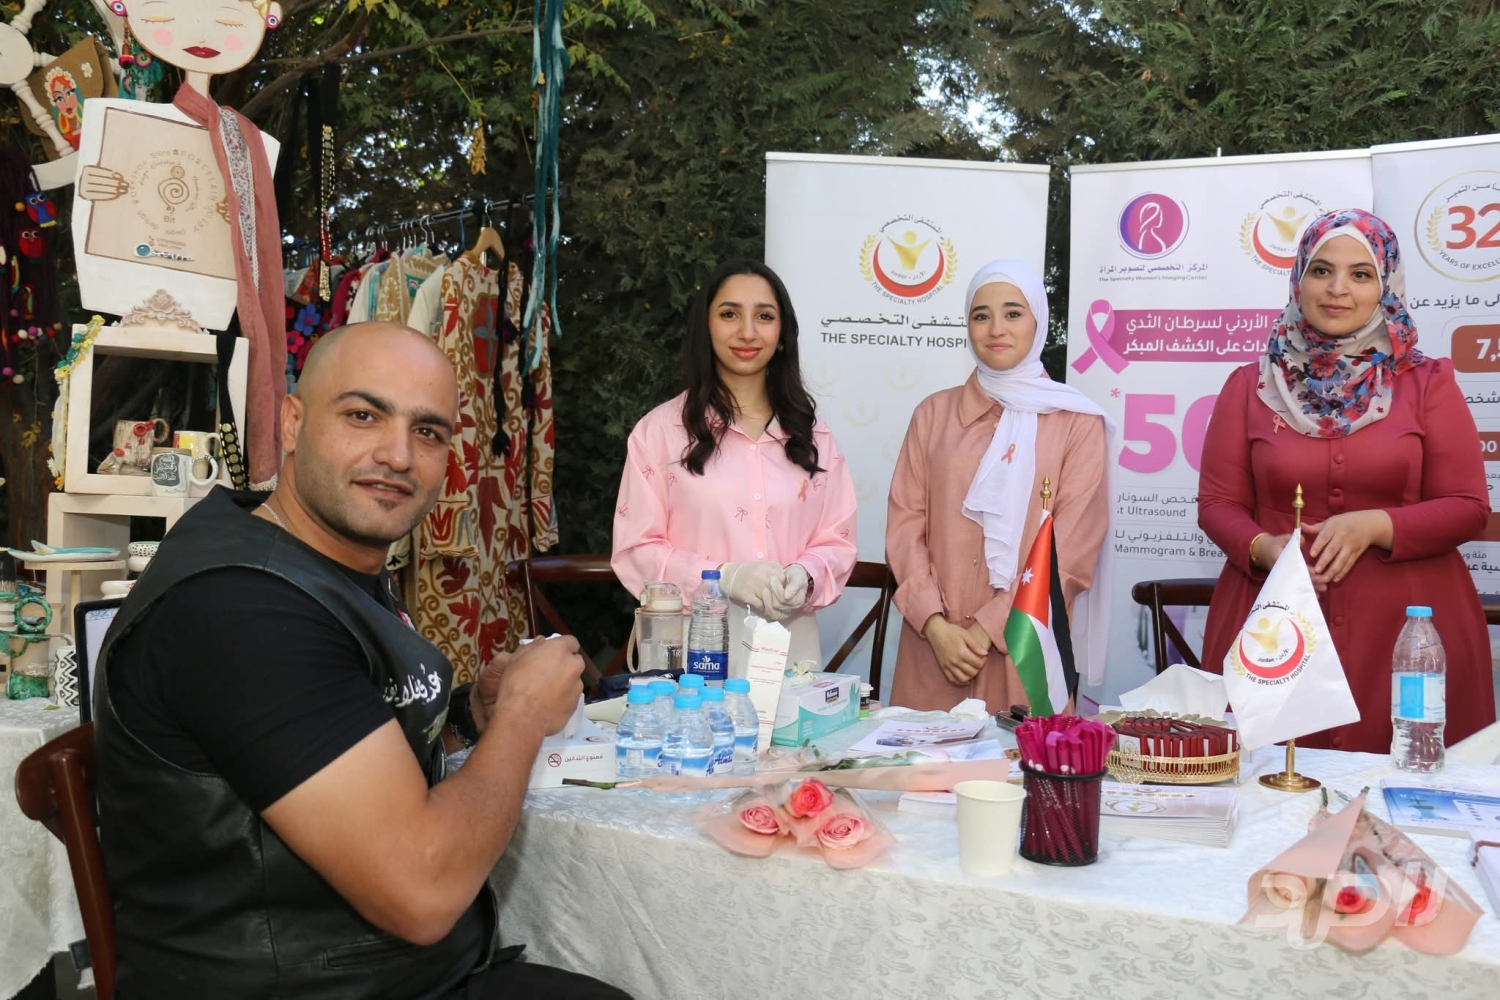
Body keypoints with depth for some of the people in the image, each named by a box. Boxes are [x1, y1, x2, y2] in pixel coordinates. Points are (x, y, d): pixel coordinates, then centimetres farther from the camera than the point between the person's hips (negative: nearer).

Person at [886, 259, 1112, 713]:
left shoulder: (1078, 422, 2)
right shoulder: (934, 413, 10)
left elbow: (1072, 552, -5)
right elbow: (904, 526, 3)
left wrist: (988, 628, -11)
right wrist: (936, 624, -10)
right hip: (934, 653, 2)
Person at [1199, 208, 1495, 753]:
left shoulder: (1426, 383, 6)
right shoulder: (1251, 386, 7)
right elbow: (1218, 503, 6)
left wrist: (1377, 526, -14)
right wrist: (1263, 546, -14)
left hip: (1403, 624, 0)